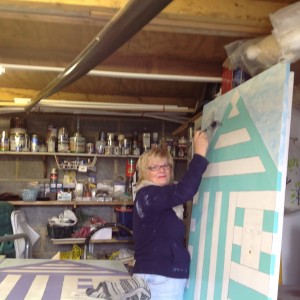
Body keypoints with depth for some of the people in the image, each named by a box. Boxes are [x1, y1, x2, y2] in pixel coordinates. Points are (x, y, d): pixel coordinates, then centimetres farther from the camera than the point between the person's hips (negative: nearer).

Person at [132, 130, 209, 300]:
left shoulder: (161, 198, 18)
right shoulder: (147, 195, -15)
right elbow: (184, 191, -29)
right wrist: (200, 154, -23)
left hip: (164, 276, 10)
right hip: (159, 278, -10)